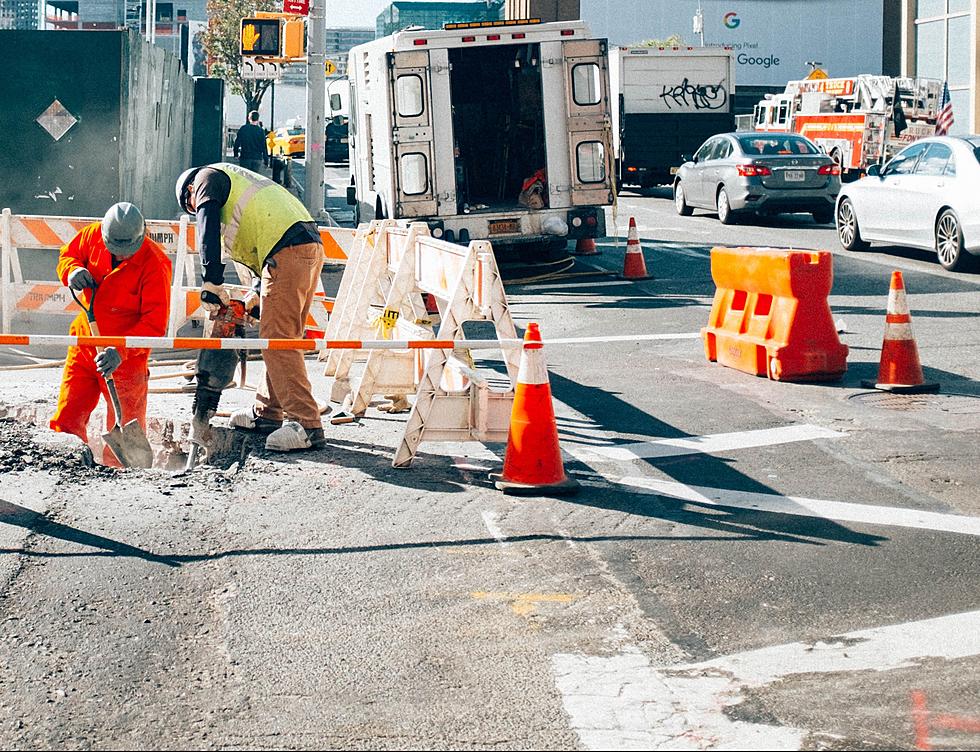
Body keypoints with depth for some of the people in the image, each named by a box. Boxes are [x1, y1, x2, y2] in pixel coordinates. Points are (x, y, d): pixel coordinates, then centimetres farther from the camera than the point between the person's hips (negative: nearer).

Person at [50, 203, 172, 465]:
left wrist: (121, 351, -34)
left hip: (127, 354, -5)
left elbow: (155, 322, -23)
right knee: (67, 416, 8)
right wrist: (73, 271, -12)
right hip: (85, 338, 5)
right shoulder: (93, 234, -8)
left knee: (123, 424, 0)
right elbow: (68, 255, 13)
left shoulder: (154, 263, -23)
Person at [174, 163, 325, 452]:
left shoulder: (207, 177, 12)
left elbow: (208, 227, -6)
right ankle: (267, 413, 26)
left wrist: (211, 282, -8)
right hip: (311, 246, 10)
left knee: (277, 341, -12)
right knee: (282, 338, 17)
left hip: (286, 252, -10)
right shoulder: (237, 182, 37)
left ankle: (305, 424, -17)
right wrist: (259, 295, 25)